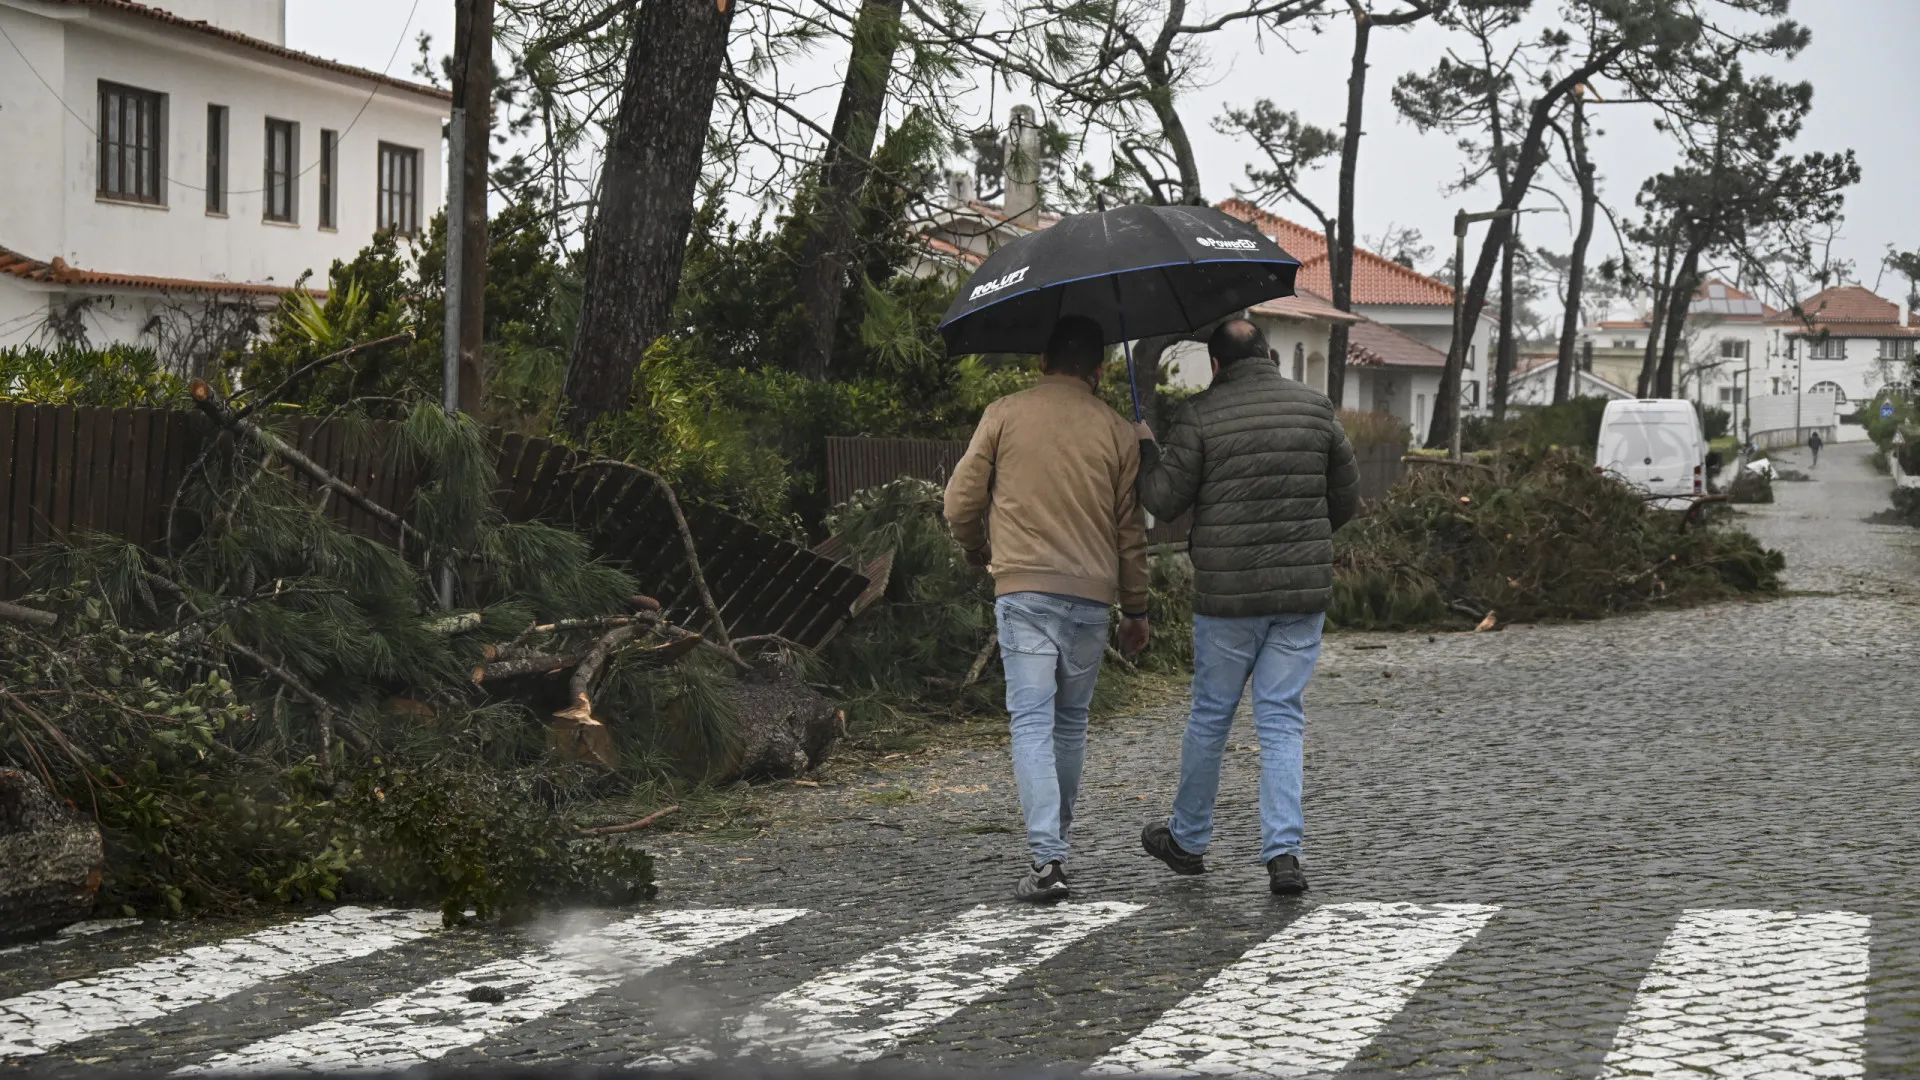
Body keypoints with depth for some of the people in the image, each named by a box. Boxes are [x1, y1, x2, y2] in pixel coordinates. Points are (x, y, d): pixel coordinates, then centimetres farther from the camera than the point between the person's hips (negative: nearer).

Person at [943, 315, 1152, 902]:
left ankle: (1047, 857, -16)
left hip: (1023, 589, -2)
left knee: (1032, 721, -5)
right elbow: (1130, 530, 9)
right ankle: (1057, 839, 25)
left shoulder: (1004, 414, 3)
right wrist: (1136, 609, 18)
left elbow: (961, 503, 3)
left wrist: (979, 551, 24)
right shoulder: (1117, 431, 6)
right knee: (1071, 721, 16)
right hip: (1092, 594, 2)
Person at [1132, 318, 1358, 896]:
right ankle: (1283, 852, -5)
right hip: (1304, 589, 2)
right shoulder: (1315, 407, 4)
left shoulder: (1201, 414, -7)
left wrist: (1144, 450, 13)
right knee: (1282, 719, 5)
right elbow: (1347, 495, 11)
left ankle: (1187, 838, 28)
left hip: (1228, 591, -2)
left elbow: (1164, 500, -6)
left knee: (1210, 715, 13)